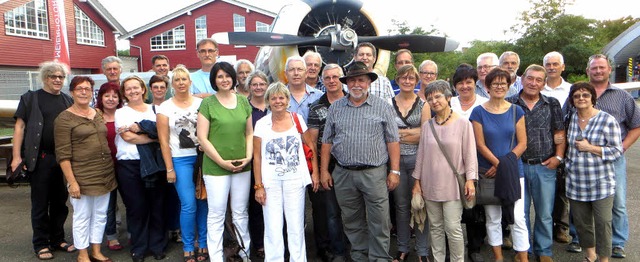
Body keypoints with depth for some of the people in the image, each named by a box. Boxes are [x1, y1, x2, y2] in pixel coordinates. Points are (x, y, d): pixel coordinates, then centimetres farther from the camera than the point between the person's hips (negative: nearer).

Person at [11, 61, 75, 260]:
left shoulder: (68, 101, 12)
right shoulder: (30, 98, 1)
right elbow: (20, 127, -4)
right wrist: (16, 156, -11)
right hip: (40, 158, -4)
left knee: (60, 202, 11)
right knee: (40, 203, 5)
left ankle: (58, 239, 24)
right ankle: (41, 244, 16)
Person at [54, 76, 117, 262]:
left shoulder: (98, 114, 11)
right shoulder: (64, 119, -7)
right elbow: (63, 154, -11)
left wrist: (110, 170, 14)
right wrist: (72, 181, -16)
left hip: (104, 174, 6)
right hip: (81, 176, -6)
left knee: (100, 215, 12)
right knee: (82, 216, 5)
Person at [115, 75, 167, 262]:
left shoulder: (153, 110, 12)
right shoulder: (121, 112, 7)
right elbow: (127, 137, -8)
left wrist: (137, 128, -13)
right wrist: (152, 135, -8)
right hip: (129, 165, -1)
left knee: (156, 205, 4)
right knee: (136, 207, 4)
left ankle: (157, 246, 18)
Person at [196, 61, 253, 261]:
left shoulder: (243, 101, 8)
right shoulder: (208, 103, -4)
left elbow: (250, 133, 11)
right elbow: (202, 138, -7)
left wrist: (248, 156, -3)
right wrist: (221, 161, -12)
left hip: (242, 166, 4)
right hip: (215, 168, -3)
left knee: (241, 213, 14)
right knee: (216, 215, 5)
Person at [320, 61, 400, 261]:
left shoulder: (383, 107, 2)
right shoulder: (335, 108, 8)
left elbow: (393, 141, 1)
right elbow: (327, 141, 9)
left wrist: (394, 171, -4)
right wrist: (324, 171, 5)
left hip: (374, 173, -2)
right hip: (343, 174, 3)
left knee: (379, 222, 1)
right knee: (352, 221, 14)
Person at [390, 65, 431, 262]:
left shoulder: (423, 104, 3)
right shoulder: (389, 103, 5)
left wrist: (400, 133, -8)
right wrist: (414, 131, -7)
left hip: (417, 159, -1)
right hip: (396, 159, 1)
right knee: (401, 205, 11)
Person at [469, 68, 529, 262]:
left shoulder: (516, 111, 3)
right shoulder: (479, 112, -1)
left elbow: (522, 143, 0)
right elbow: (480, 144, -5)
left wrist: (505, 163, -12)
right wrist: (499, 163, -15)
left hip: (514, 171, 1)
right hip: (488, 172, 0)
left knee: (518, 218, -1)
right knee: (493, 218, 9)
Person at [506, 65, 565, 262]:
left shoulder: (552, 104, 5)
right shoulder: (509, 104, 0)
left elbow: (559, 133, 8)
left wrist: (558, 156, -3)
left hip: (545, 166, 1)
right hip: (518, 165, -1)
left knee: (545, 213, 9)